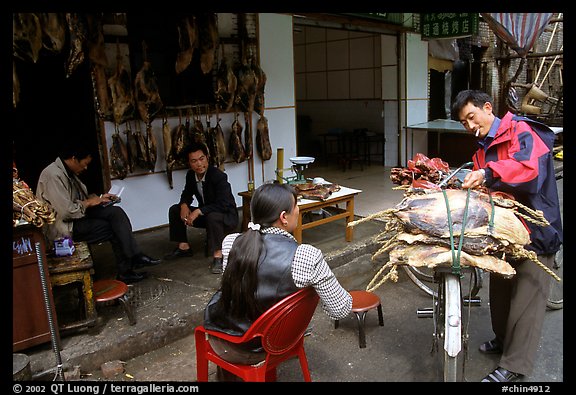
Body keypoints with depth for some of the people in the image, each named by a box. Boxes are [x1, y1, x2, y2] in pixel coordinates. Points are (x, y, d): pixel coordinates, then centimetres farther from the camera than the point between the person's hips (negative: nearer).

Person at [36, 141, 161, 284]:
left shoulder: (69, 171, 10)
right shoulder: (53, 175, -22)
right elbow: (66, 211, -28)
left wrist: (98, 197, 7)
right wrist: (88, 203, -12)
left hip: (77, 215, 9)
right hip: (62, 228, -9)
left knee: (116, 212, -11)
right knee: (114, 229, -13)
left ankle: (135, 256, -16)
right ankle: (125, 271, -1)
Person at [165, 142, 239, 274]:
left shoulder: (219, 176, -26)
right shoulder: (190, 175, -4)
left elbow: (223, 205, -33)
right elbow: (187, 194, 12)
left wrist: (198, 211, -36)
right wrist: (184, 205, -12)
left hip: (226, 216, -7)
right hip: (205, 214, 8)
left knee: (213, 216, -40)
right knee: (174, 210, 2)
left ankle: (218, 256, -30)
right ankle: (184, 247, 11)